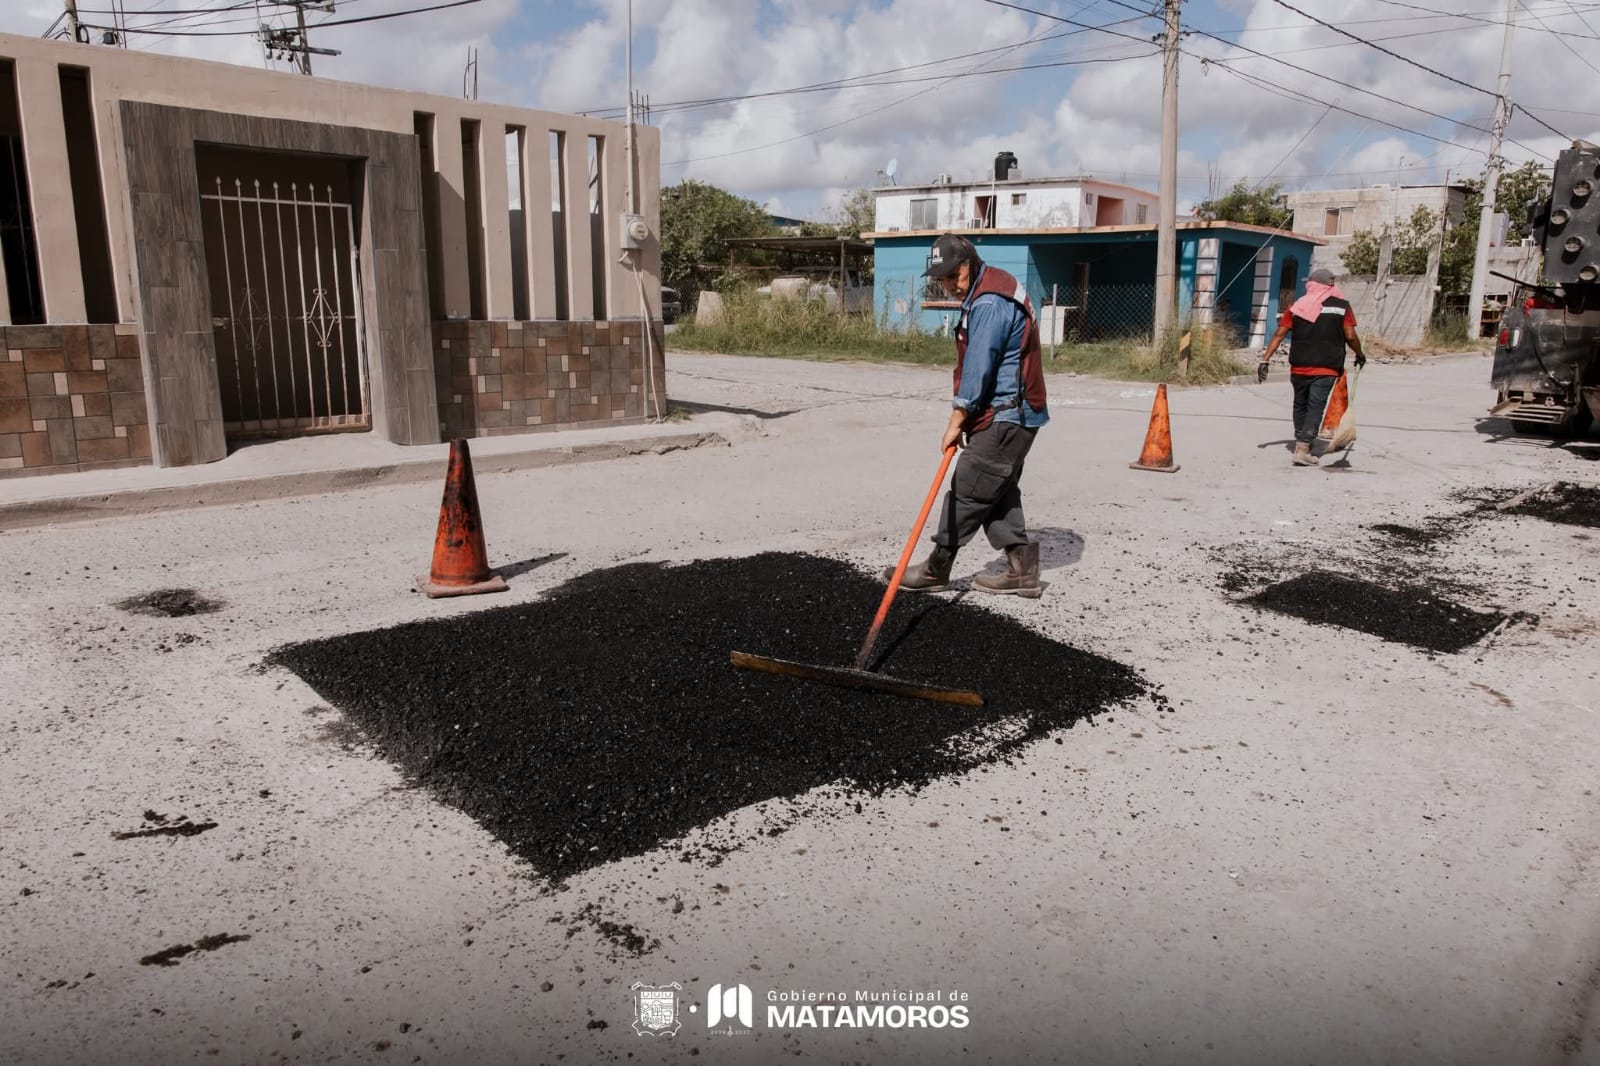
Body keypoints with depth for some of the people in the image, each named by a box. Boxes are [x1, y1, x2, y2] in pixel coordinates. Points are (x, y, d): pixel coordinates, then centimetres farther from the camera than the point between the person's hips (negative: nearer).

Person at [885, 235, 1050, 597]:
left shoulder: (989, 303, -19)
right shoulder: (987, 293, 15)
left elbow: (977, 368, -21)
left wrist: (956, 421, -15)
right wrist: (965, 418, 12)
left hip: (1004, 419, -10)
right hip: (1014, 416, 10)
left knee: (967, 493, -3)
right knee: (999, 493, 13)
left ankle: (935, 570, 5)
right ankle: (1022, 570, 16)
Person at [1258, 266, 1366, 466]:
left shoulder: (1297, 306, 5)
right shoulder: (1341, 306, 0)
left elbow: (1279, 334, 1)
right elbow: (1350, 336, -1)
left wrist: (1265, 360, 3)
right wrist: (1360, 355, 16)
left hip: (1299, 367, 2)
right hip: (1326, 368, -2)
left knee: (1300, 405, 17)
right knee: (1315, 407, -3)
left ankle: (1302, 442, 28)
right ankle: (1302, 449, -12)